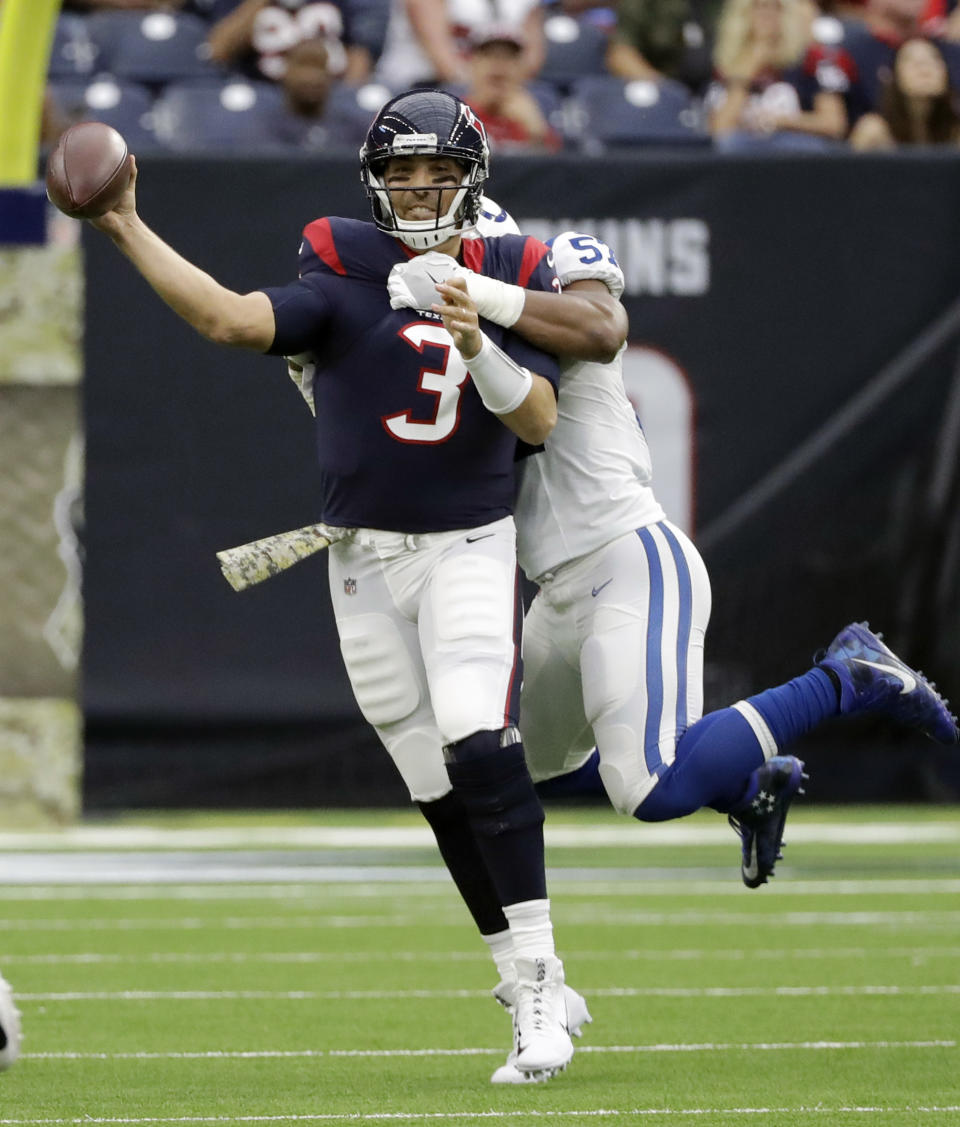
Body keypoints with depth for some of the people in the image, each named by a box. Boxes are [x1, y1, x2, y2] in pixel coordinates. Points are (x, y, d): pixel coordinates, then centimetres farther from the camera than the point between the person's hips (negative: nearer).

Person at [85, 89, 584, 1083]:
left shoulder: (509, 281, 1)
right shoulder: (344, 277, -2)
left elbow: (539, 420, -8)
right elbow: (230, 319, -17)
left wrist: (477, 347, -25)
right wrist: (127, 229, -25)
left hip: (470, 546, -2)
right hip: (366, 561, 2)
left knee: (479, 748, -22)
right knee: (438, 790, 4)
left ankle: (537, 979, -19)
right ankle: (528, 993, 14)